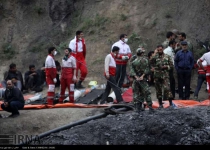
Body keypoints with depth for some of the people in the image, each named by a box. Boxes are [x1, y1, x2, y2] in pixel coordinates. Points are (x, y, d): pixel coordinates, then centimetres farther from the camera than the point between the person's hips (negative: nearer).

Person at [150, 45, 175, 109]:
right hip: (157, 76, 2)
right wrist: (155, 54, -12)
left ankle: (171, 104, -9)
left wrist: (166, 67, -10)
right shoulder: (155, 57, 5)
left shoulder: (167, 57, 6)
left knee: (167, 89, -14)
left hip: (165, 75, -2)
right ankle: (160, 104, 17)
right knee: (158, 90, 7)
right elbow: (151, 62, -14)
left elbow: (171, 65, 8)